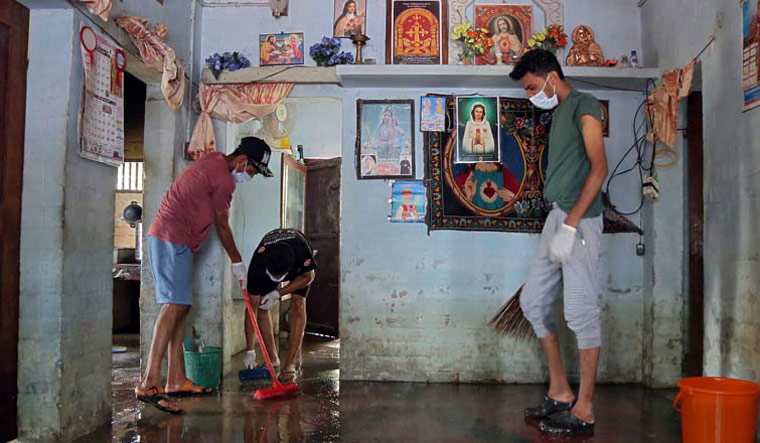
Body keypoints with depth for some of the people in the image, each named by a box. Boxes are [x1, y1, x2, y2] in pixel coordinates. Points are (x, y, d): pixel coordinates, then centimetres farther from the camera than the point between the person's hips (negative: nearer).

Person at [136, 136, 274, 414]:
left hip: (162, 236, 10)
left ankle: (176, 380, 9)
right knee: (175, 306, -17)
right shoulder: (224, 180, -12)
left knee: (181, 307, 7)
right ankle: (150, 383, -21)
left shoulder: (213, 159, 17)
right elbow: (221, 225, -3)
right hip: (173, 240, -10)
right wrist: (237, 261, 10)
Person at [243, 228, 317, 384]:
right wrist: (250, 351, -31)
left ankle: (290, 364, -18)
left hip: (300, 267, -1)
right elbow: (252, 307, -33)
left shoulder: (301, 248, -45)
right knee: (261, 306, -12)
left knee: (298, 303, -20)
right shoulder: (257, 265, -39)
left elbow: (309, 276, -22)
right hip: (268, 263, 2)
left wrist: (278, 293, -32)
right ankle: (273, 358, 4)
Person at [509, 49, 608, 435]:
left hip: (580, 220, -10)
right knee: (533, 301, 10)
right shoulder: (558, 113, 21)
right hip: (556, 217, 10)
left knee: (580, 310, -7)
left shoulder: (584, 105, -5)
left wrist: (571, 224, -20)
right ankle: (560, 393, 20)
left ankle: (584, 410, 1)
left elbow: (599, 167, -15)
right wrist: (558, 223, 12)